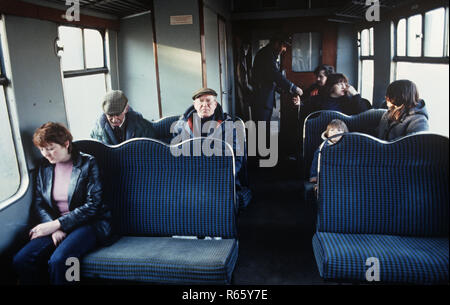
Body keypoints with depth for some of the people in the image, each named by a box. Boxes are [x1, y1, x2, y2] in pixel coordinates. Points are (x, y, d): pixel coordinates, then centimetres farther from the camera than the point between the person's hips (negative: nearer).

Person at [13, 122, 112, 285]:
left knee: (57, 260, -31)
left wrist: (56, 224, -14)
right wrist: (53, 226, -10)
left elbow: (92, 205, -9)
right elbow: (38, 204, 10)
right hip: (54, 225, 5)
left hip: (88, 223, -5)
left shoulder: (87, 163, -4)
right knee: (20, 260, -21)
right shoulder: (44, 167, 12)